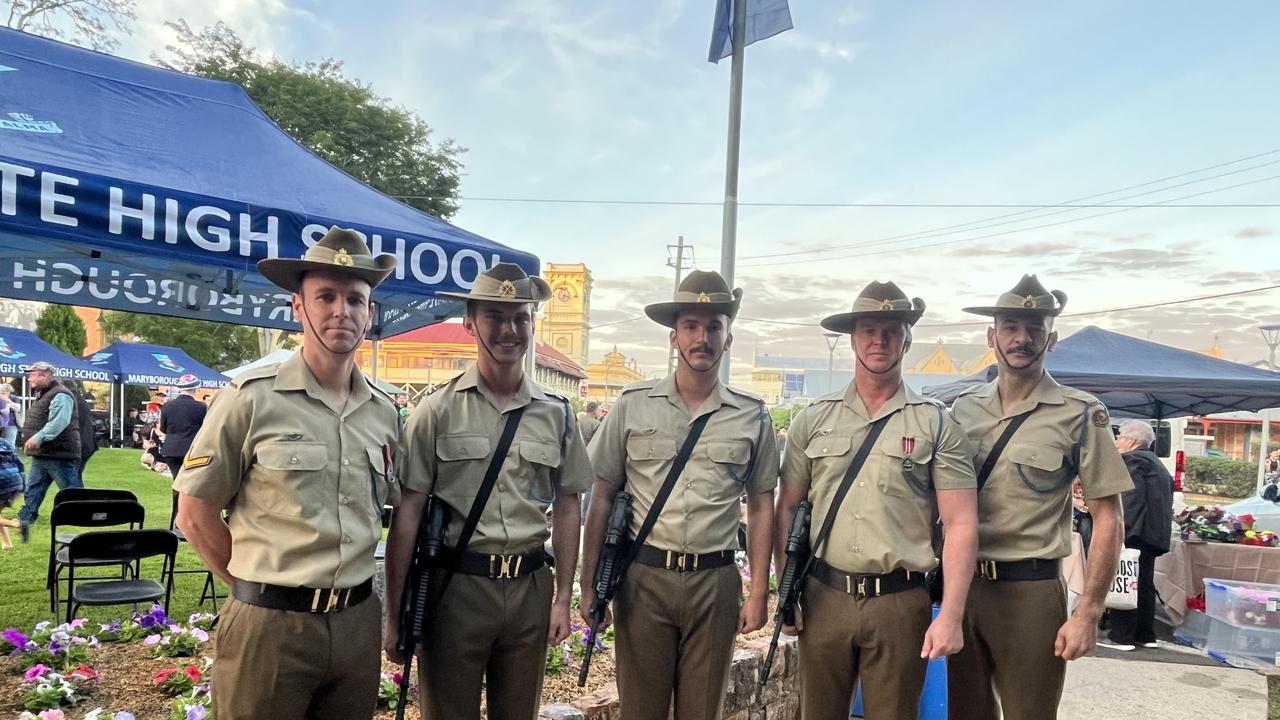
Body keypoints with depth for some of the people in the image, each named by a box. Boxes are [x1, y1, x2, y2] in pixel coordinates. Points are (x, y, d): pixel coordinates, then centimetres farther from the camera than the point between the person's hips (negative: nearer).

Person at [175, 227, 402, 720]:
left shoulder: (383, 411, 5)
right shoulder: (252, 398, -9)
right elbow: (194, 513, -4)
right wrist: (258, 588, 0)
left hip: (358, 623, 5)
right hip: (270, 624, -4)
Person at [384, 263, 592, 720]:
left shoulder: (556, 414, 4)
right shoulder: (438, 411, -6)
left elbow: (566, 509, 9)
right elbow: (407, 514, -6)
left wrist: (563, 598, 7)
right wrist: (395, 615, -6)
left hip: (531, 588, 3)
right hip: (456, 584, -3)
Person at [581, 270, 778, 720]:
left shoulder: (752, 417, 3)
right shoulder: (633, 406, 0)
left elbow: (761, 509, 8)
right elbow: (602, 500, 3)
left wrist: (759, 593, 4)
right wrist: (589, 584, 0)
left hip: (715, 582, 1)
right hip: (643, 577, -1)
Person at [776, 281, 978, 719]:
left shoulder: (937, 425, 0)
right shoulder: (813, 420, 5)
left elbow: (960, 525, -4)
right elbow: (787, 509, 8)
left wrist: (951, 616, -10)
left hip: (901, 602, -1)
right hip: (823, 598, 2)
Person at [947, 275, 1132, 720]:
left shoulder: (1080, 414, -5)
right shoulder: (963, 409, 5)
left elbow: (1107, 519, -5)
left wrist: (1087, 613, -11)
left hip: (1030, 590, -4)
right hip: (961, 586, 4)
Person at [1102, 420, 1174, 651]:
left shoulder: (1131, 460, -9)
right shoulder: (1158, 464, 22)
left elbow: (1131, 500, -20)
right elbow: (1167, 501, 22)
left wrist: (1121, 533, -22)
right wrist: (1163, 530, 22)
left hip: (1135, 534, -10)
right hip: (1155, 534, 10)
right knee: (1144, 585, 15)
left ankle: (1121, 637, -6)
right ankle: (1146, 635, 21)